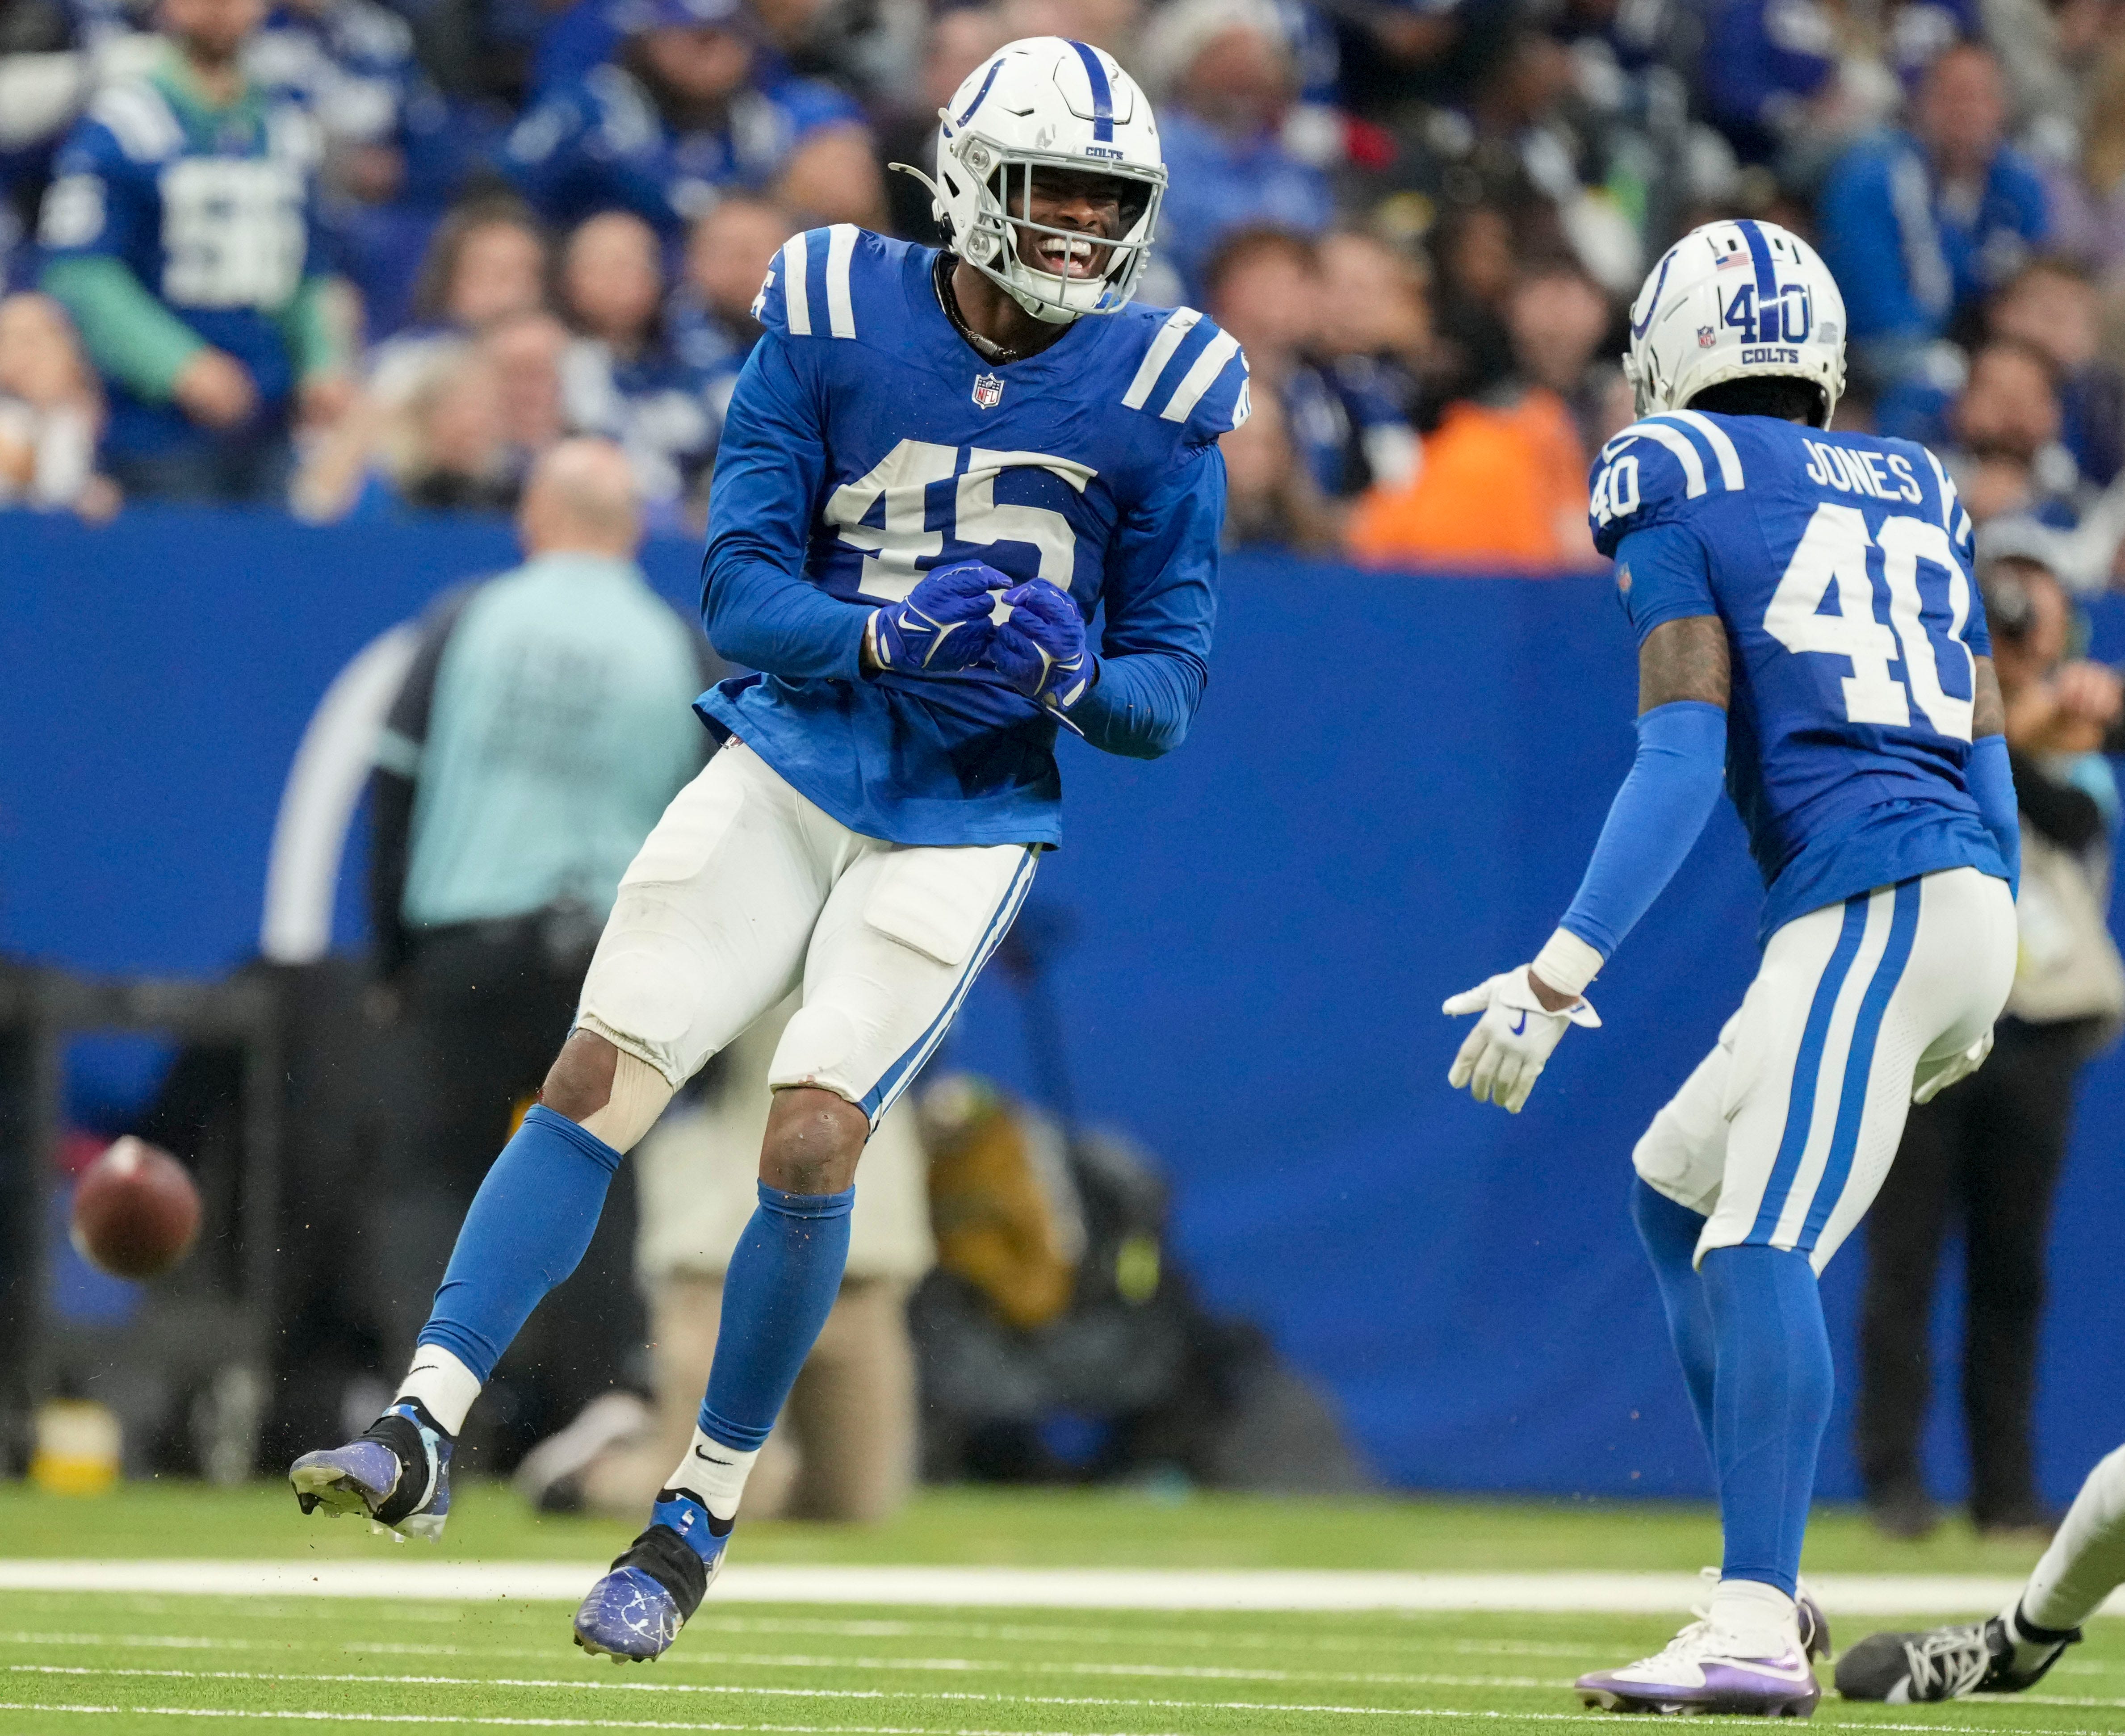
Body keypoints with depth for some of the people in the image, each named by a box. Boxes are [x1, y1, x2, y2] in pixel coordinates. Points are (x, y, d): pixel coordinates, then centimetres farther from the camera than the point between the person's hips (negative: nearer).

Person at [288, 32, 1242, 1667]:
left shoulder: (1155, 396, -3)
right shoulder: (834, 323, -3)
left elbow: (1170, 689, 2)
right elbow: (740, 590, -4)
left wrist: (1069, 679, -20)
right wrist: (888, 639, -23)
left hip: (964, 824, -1)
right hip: (789, 771, 1)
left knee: (812, 1139, -14)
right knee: (596, 1081, -10)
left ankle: (700, 1515, 1)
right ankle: (426, 1427, -9)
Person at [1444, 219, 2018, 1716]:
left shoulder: (1679, 492, 1)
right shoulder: (1917, 491, 22)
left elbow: (1684, 758, -10)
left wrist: (1562, 974, -14)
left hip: (1867, 905, -9)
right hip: (1970, 892, 9)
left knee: (1759, 1251, -20)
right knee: (1679, 1191, 23)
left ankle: (1757, 1630, -36)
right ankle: (1767, 1579, 17)